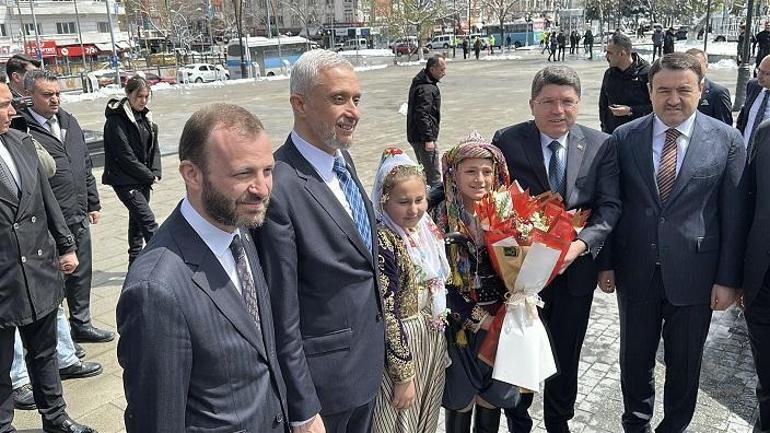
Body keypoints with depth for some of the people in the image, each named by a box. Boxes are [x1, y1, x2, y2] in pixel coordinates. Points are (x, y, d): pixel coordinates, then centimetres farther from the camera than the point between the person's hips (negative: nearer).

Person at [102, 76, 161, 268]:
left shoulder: (145, 116, 9)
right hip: (125, 180, -7)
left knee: (137, 219, 14)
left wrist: (155, 173, -2)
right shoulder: (116, 120, -15)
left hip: (143, 179, 7)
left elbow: (154, 146, 11)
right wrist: (149, 176, -11)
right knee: (148, 220, -12)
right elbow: (125, 156, -16)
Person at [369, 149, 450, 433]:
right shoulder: (383, 242, -22)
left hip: (435, 343, 7)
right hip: (402, 345, -7)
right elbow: (386, 314, -21)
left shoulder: (426, 229, 1)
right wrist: (403, 374, -18)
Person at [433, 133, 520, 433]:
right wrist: (477, 318, -14)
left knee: (493, 394, 15)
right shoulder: (441, 218, -11)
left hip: (501, 320, 3)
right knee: (461, 398, 11)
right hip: (460, 323, -3)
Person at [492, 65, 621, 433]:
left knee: (566, 357, 20)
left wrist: (580, 244, -23)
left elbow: (609, 206, -7)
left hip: (575, 269, 2)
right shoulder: (507, 141, -9)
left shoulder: (600, 146, -4)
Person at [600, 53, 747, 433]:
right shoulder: (623, 138, -3)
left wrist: (728, 278, -4)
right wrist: (606, 263, 1)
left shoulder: (727, 140, -5)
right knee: (635, 357, 17)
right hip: (635, 272, 1)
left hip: (693, 275, -1)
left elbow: (734, 215, -4)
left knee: (684, 363, 16)